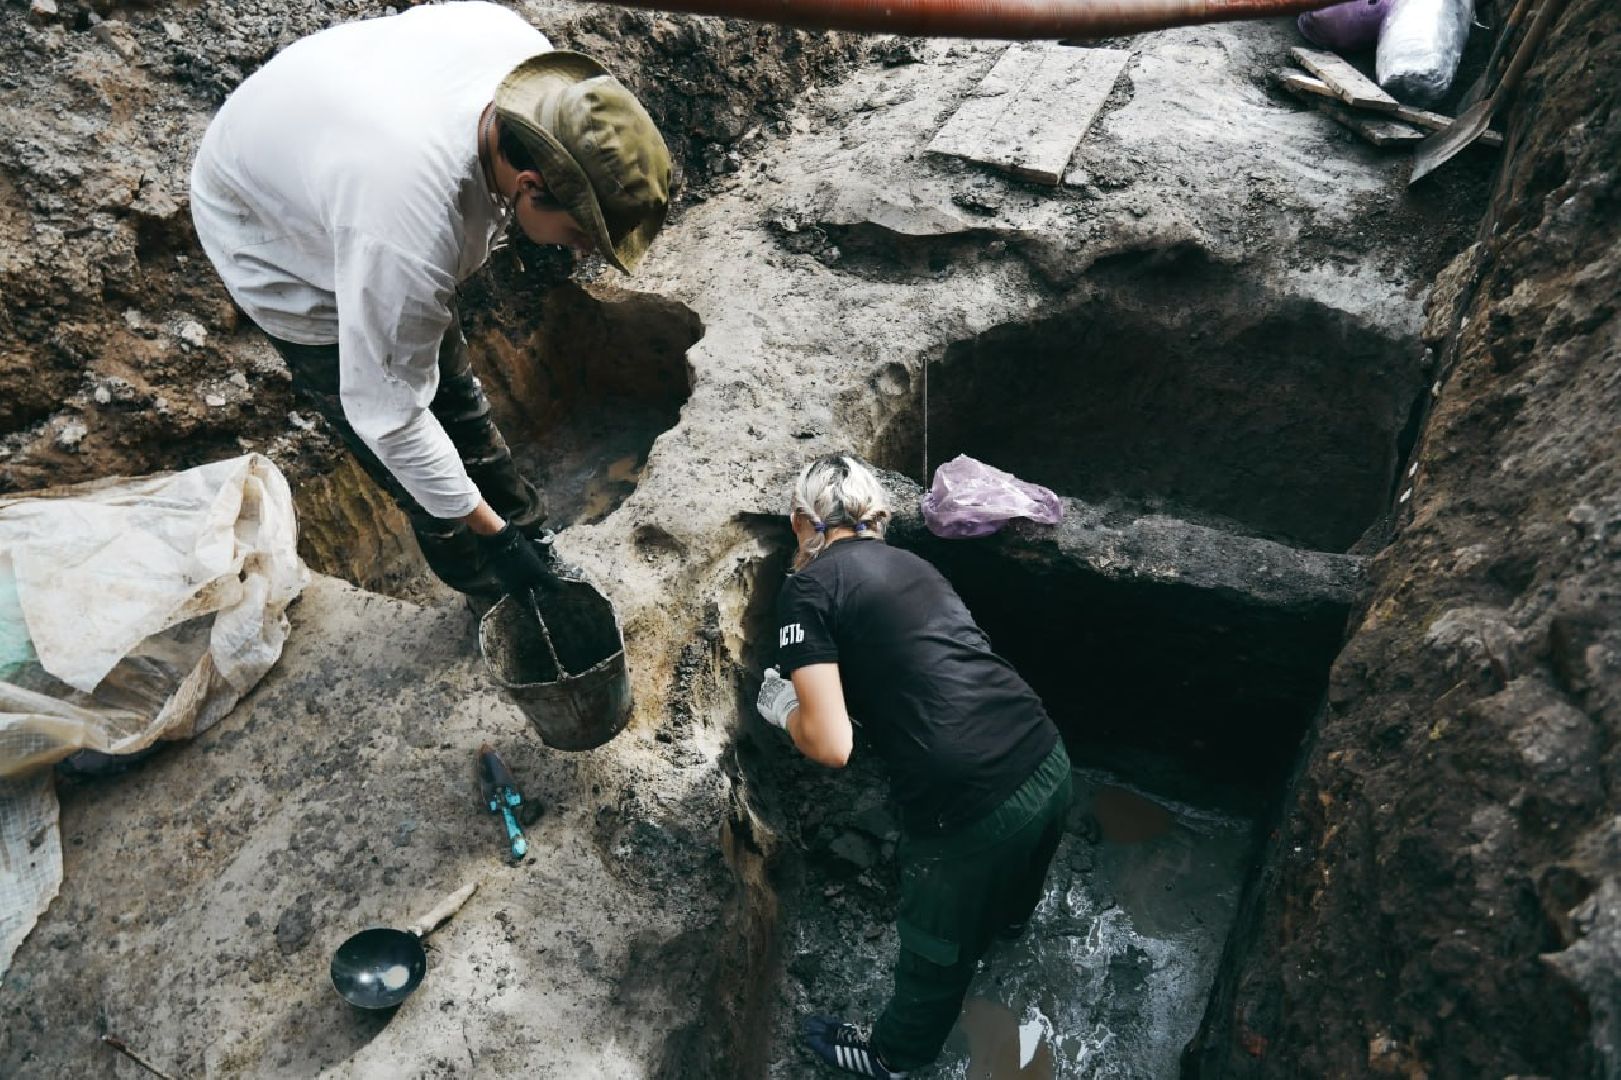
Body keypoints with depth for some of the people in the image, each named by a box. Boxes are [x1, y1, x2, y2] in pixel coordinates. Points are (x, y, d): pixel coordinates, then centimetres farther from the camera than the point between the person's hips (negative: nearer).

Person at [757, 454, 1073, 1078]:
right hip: (1050, 766, 7)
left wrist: (782, 709, 6)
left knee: (937, 950, 24)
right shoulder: (912, 564, 13)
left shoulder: (807, 590, -8)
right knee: (1011, 882, 41)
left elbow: (831, 746, -14)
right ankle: (1006, 923, 74)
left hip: (972, 808, -6)